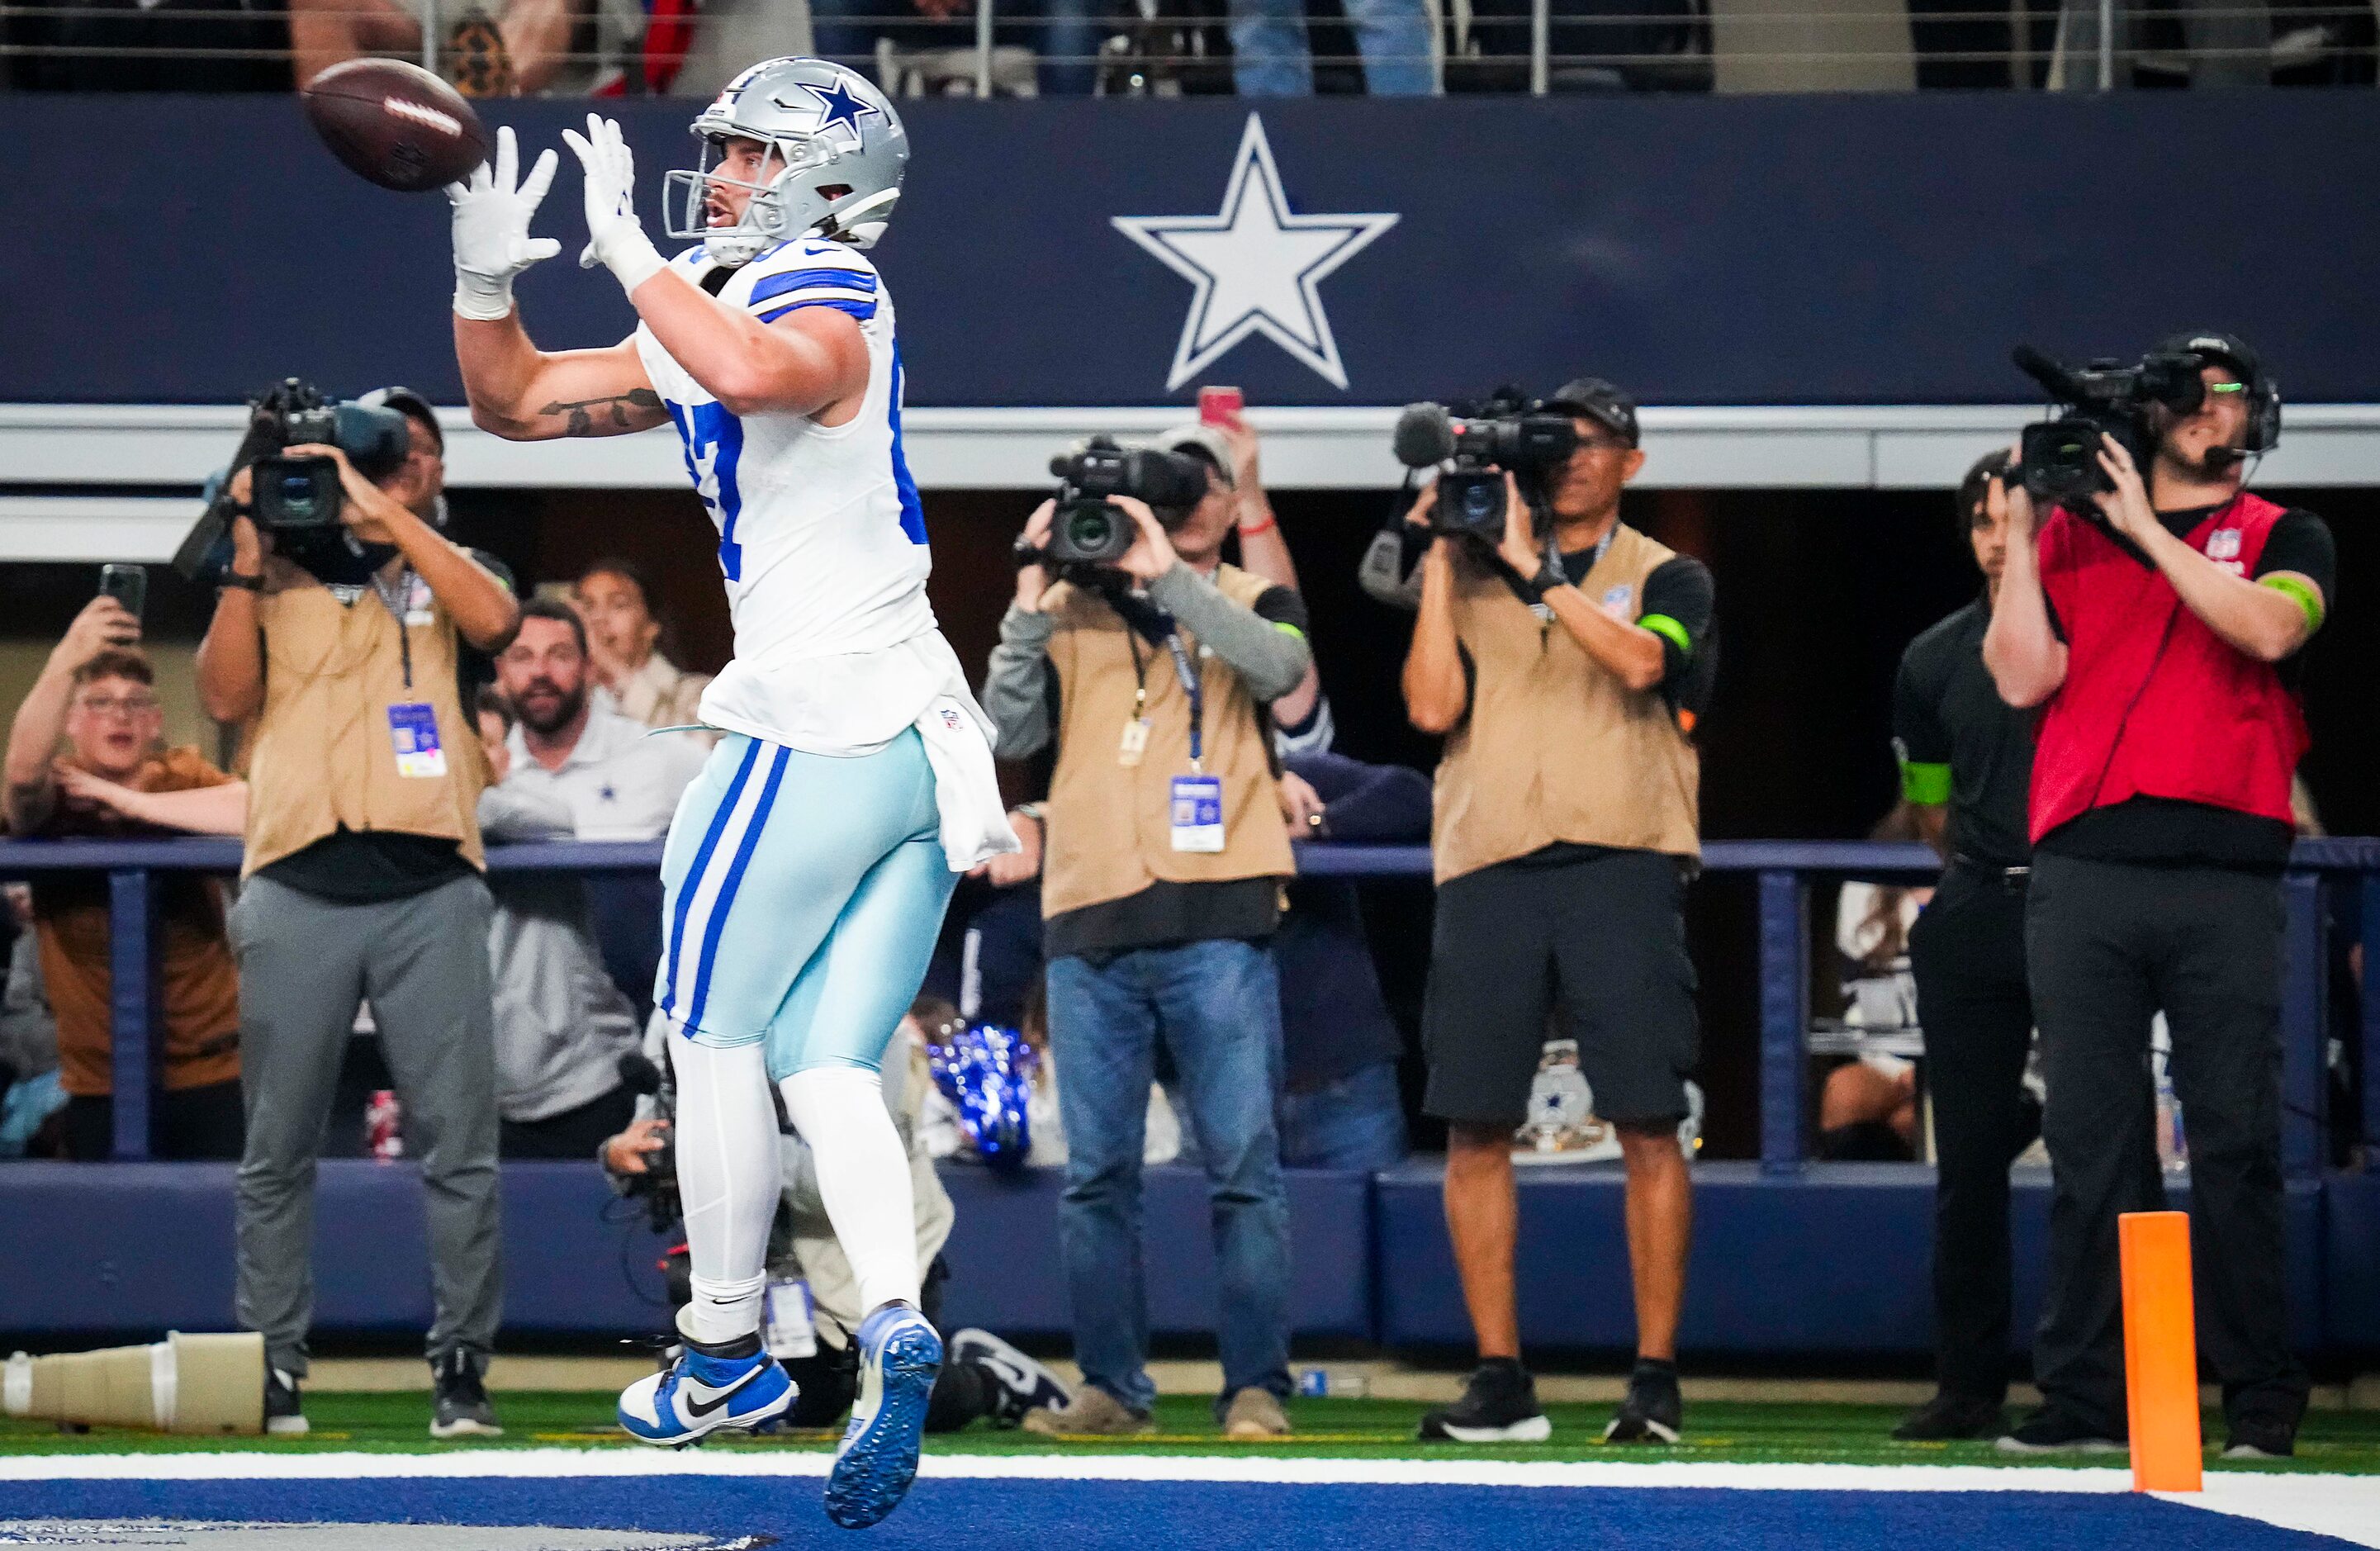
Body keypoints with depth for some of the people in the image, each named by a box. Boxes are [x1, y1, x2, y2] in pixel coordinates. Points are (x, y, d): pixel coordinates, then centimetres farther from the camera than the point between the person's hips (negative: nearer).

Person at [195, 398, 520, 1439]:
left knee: (458, 1147, -4)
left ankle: (461, 1370, 2)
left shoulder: (446, 569, 15)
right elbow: (225, 698, 3)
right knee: (278, 1149, 2)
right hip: (297, 892, 0)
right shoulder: (276, 574, 15)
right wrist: (244, 561, -5)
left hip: (430, 892, 0)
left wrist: (382, 513, -10)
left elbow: (493, 620, -7)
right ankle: (271, 1369, 8)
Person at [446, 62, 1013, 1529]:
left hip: (818, 730, -9)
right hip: (916, 742, 9)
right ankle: (896, 1328, -14)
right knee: (825, 1067, 5)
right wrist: (487, 279, 6)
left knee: (717, 1031, 6)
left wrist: (630, 250, -27)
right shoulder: (708, 322, 18)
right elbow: (517, 403, 24)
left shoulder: (829, 304, -11)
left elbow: (757, 373, -37)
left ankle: (725, 1357, 13)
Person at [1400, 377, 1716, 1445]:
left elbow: (1640, 661, -11)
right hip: (1487, 869, 2)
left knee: (1647, 1125, -7)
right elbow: (1432, 705, 3)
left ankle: (1655, 1381, -3)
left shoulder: (1666, 579, 11)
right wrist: (1440, 562, 1)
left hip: (1620, 865, -2)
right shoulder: (1473, 576, 17)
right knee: (1473, 1126, -2)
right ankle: (1499, 1382, 4)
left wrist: (1533, 567, -12)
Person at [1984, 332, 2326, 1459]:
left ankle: (2259, 1397, -2)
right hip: (2083, 872, 1)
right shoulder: (2071, 533, 17)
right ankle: (2085, 1393, 2)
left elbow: (2267, 627, -10)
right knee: (2088, 1143, 0)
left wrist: (2148, 529, -7)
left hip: (2225, 875, -1)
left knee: (2236, 1141, -5)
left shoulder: (2286, 540, 13)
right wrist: (2019, 533, 1)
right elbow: (2024, 678, 5)